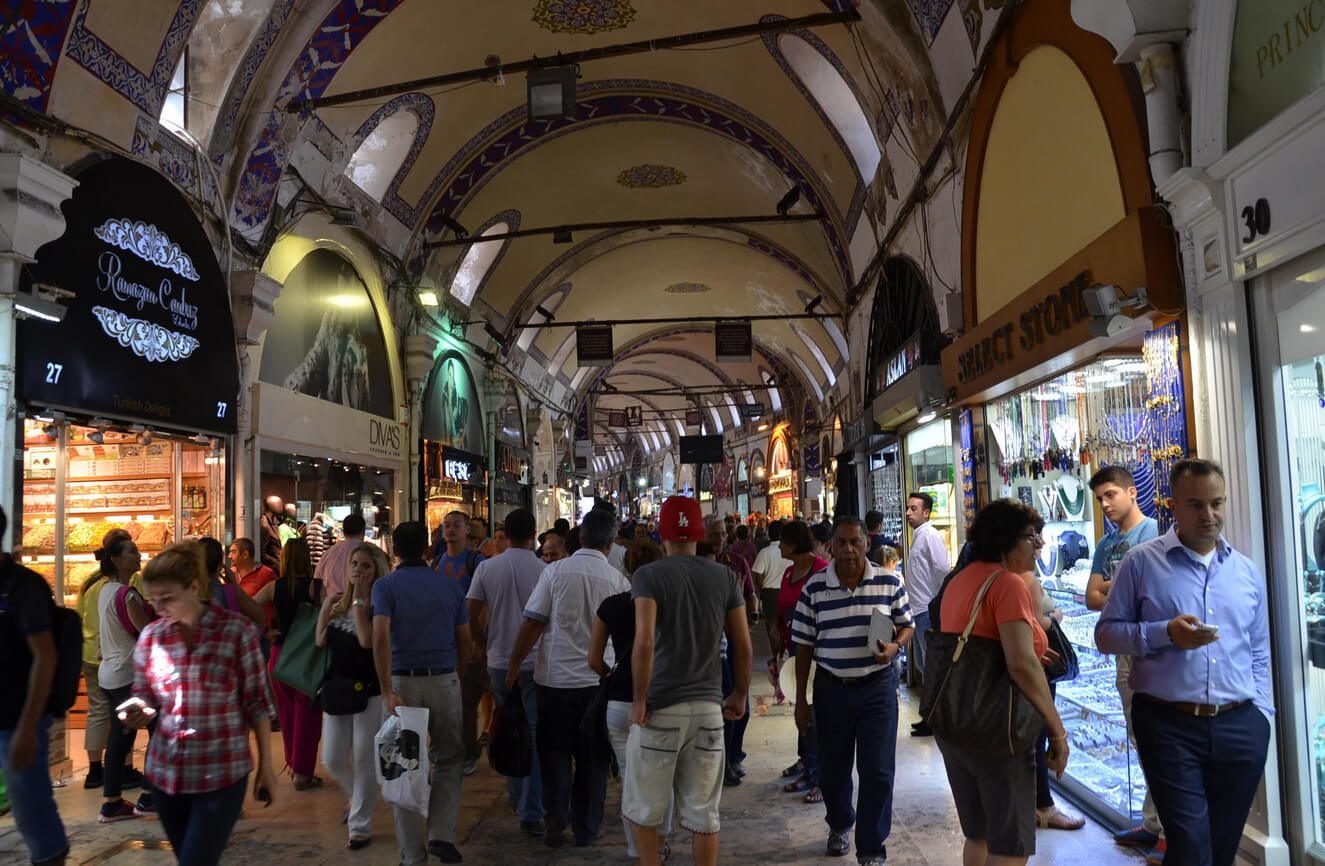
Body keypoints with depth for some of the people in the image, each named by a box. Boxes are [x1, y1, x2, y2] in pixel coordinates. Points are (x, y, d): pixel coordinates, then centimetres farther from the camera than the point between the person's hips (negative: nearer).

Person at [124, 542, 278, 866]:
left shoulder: (237, 631, -10)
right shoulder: (150, 636, 2)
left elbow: (257, 702, -5)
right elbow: (143, 697, 11)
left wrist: (265, 764, -3)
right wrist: (137, 711, -13)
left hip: (222, 773, -4)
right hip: (166, 772, 5)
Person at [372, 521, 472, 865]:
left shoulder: (385, 585, -2)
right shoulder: (451, 586, 5)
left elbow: (380, 638, -15)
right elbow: (466, 642, 7)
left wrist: (387, 690, -15)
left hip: (403, 681, -1)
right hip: (445, 680, 1)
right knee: (449, 760, 18)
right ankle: (441, 834, 8)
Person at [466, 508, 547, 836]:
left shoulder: (487, 568, -3)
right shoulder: (544, 570, -10)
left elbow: (472, 617, -1)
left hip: (499, 662, 3)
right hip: (535, 662, -3)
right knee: (535, 734, 2)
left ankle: (516, 795, 34)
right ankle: (531, 812, 1)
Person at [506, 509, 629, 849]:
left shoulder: (556, 571, -7)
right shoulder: (618, 580, -4)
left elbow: (531, 624, -6)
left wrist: (513, 668, 4)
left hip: (556, 677, -1)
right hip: (599, 679, 1)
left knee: (555, 750, 16)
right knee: (591, 757, 13)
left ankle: (556, 816, 8)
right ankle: (586, 829, 22)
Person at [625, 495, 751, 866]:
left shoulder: (648, 575, -8)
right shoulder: (724, 576, 3)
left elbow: (644, 642, -20)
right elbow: (743, 647, 5)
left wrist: (639, 701, -11)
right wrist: (740, 694, 18)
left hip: (661, 707, -3)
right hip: (708, 706, 3)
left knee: (644, 810, 14)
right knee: (704, 813, 12)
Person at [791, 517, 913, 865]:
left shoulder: (889, 582, -5)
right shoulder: (814, 588, -6)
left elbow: (907, 627, 7)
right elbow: (804, 646, 0)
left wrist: (894, 647, -17)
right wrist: (801, 699, 1)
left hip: (877, 686, -1)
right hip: (831, 688, 1)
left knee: (877, 771, 1)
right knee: (833, 768, 15)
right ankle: (840, 825, 43)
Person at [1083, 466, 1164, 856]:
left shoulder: (1156, 532, -9)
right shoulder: (1106, 545, 13)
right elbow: (1092, 599, 8)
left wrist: (1112, 587, -7)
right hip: (1126, 649, 8)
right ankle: (1153, 823, 22)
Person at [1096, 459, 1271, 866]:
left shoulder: (1246, 571, 10)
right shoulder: (1141, 562, -3)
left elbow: (1259, 654, 16)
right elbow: (1106, 633, -2)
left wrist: (1262, 714, 7)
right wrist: (1165, 633, -17)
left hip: (1240, 727, 4)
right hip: (1169, 725, -4)